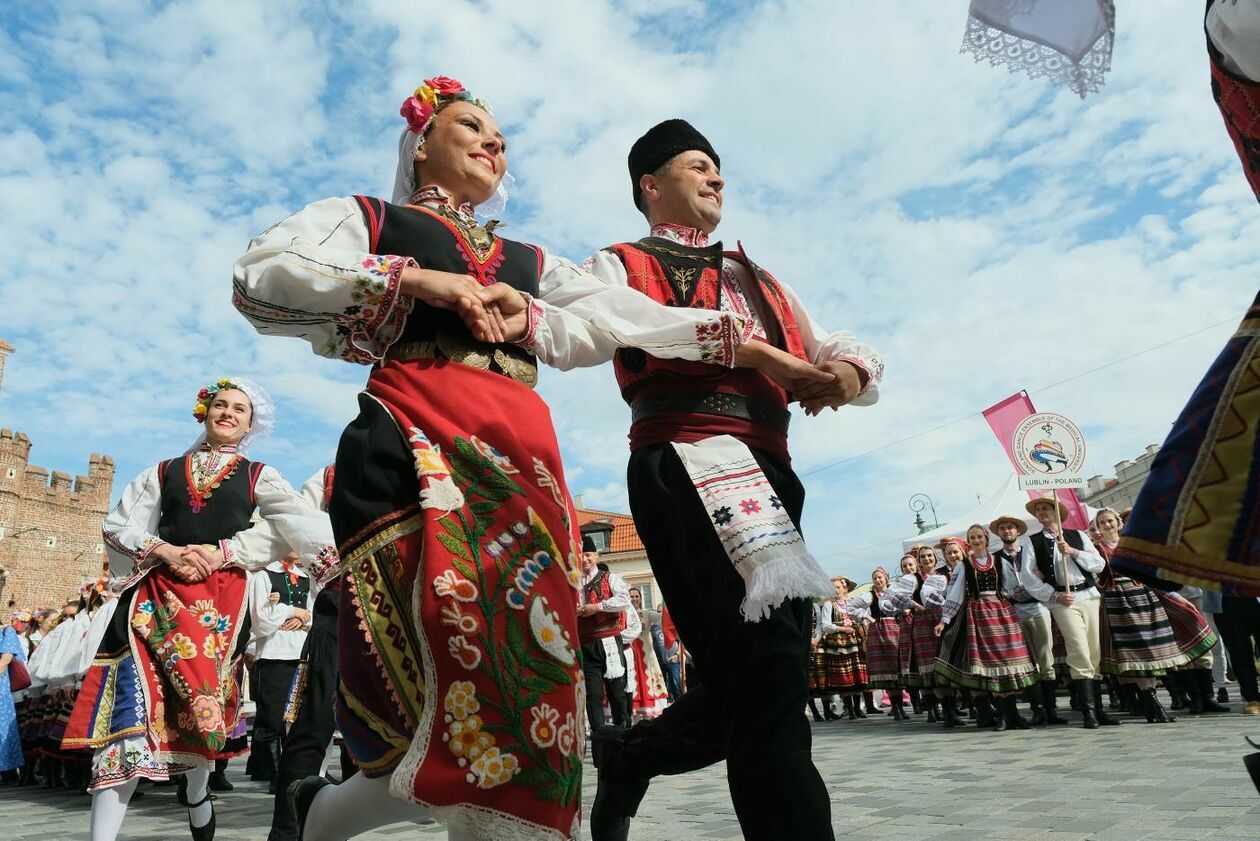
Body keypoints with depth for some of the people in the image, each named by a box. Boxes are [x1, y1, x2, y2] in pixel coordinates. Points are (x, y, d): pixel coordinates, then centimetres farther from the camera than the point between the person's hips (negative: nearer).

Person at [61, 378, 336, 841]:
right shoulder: (164, 470, 17)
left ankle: (198, 795, 34)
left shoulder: (258, 475, 11)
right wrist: (165, 551, -9)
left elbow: (303, 525, -4)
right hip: (158, 591, 1)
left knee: (201, 698, 6)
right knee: (131, 703, -11)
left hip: (222, 594, -1)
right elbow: (118, 525, 10)